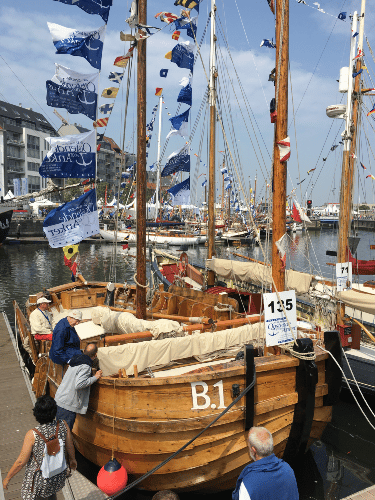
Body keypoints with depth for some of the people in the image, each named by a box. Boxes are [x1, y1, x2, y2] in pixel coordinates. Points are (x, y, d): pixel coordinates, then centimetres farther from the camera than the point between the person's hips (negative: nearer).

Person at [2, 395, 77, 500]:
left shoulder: (32, 435, -29)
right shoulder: (63, 427, -20)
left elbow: (21, 462, -19)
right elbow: (70, 448, -3)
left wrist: (7, 478, -1)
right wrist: (72, 459, 18)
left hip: (39, 479, -4)